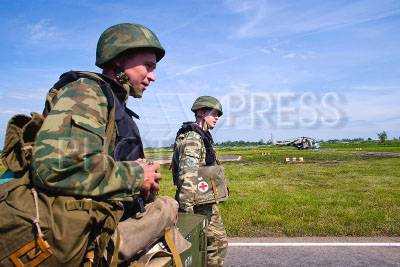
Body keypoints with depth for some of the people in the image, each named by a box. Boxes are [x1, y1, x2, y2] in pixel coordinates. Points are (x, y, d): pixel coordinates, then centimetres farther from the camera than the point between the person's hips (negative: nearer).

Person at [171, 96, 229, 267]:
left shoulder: (201, 136, 16)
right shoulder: (191, 137, -16)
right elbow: (188, 174, -25)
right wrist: (186, 206, -27)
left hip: (207, 202, 10)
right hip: (201, 203, -10)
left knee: (218, 241, 18)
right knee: (217, 242, 0)